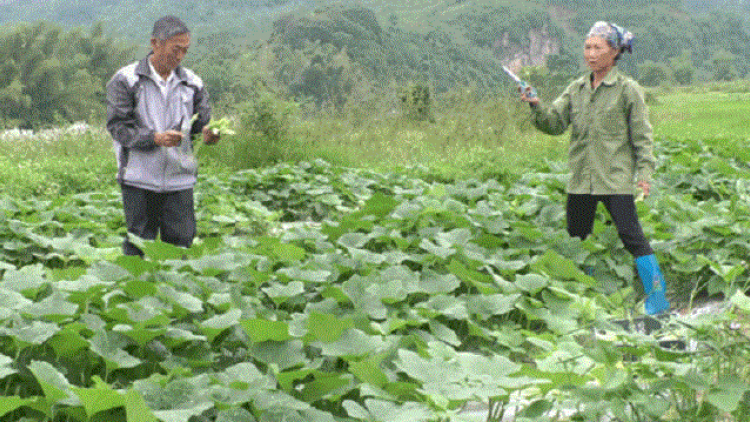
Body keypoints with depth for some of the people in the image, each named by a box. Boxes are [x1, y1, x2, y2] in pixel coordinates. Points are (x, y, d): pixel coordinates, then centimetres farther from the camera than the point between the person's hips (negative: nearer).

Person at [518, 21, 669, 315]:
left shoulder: (627, 90, -2)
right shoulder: (576, 89, 11)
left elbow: (642, 136, -1)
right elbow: (555, 124, 6)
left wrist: (644, 173, -9)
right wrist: (537, 107, -12)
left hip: (616, 178, -5)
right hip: (581, 178, 5)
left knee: (631, 236, -10)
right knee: (574, 238, 11)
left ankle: (657, 298, -1)